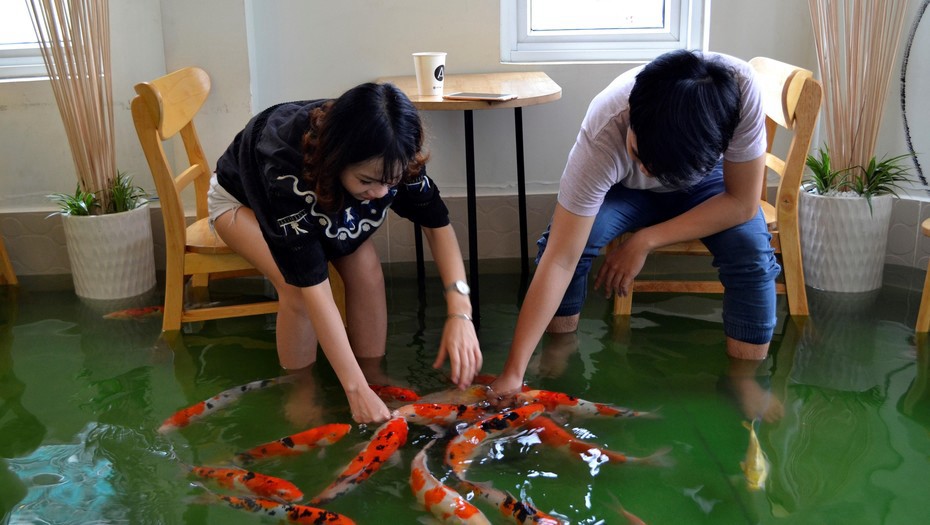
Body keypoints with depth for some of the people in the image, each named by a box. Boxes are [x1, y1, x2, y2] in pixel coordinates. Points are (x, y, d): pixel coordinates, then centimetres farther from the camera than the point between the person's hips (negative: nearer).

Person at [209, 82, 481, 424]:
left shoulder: (386, 159, -32)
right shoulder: (287, 168, -45)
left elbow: (437, 223, -20)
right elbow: (312, 286, -43)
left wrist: (460, 313, -34)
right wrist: (356, 389, -41)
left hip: (321, 191, 4)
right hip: (243, 199, -4)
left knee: (366, 269, -21)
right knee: (296, 285, -28)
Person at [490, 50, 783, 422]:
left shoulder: (739, 87, -39)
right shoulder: (601, 137, -41)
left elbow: (743, 202, -25)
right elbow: (559, 260, -40)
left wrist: (645, 241, -31)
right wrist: (513, 374, -41)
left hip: (707, 182, 1)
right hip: (624, 188, -1)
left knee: (752, 251, -28)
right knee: (561, 240, -28)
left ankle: (742, 380, -7)